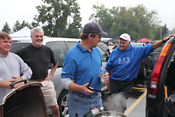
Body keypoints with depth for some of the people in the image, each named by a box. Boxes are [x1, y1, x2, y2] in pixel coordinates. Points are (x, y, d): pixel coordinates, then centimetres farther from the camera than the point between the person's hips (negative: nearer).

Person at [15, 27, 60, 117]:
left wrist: (51, 75, 11)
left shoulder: (48, 50, 8)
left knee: (55, 108, 7)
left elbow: (55, 64, 24)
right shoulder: (24, 51, -3)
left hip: (46, 83, 3)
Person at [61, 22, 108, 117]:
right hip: (79, 102, -6)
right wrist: (81, 88, -34)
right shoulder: (72, 54, -17)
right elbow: (65, 81, -18)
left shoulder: (97, 51, 7)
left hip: (97, 99, 6)